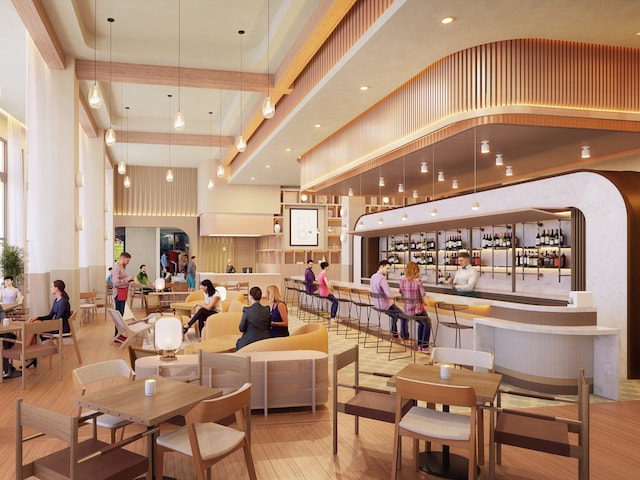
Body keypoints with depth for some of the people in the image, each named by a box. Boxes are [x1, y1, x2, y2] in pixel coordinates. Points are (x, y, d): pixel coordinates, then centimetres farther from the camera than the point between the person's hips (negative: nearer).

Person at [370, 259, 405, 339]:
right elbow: (389, 295, -34)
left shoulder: (373, 276, 2)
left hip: (377, 304, 9)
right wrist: (392, 300, -9)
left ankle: (394, 334, 37)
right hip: (385, 305, -9)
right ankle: (405, 337, 16)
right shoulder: (382, 279, -27)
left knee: (395, 315, 32)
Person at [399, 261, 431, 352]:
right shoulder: (418, 281, -19)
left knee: (421, 323, 31)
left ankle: (419, 345, 34)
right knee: (427, 324, 22)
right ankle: (424, 347, 19)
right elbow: (422, 297, -14)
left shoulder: (402, 281, -5)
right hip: (417, 309, -5)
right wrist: (421, 302, 7)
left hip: (406, 310, 5)